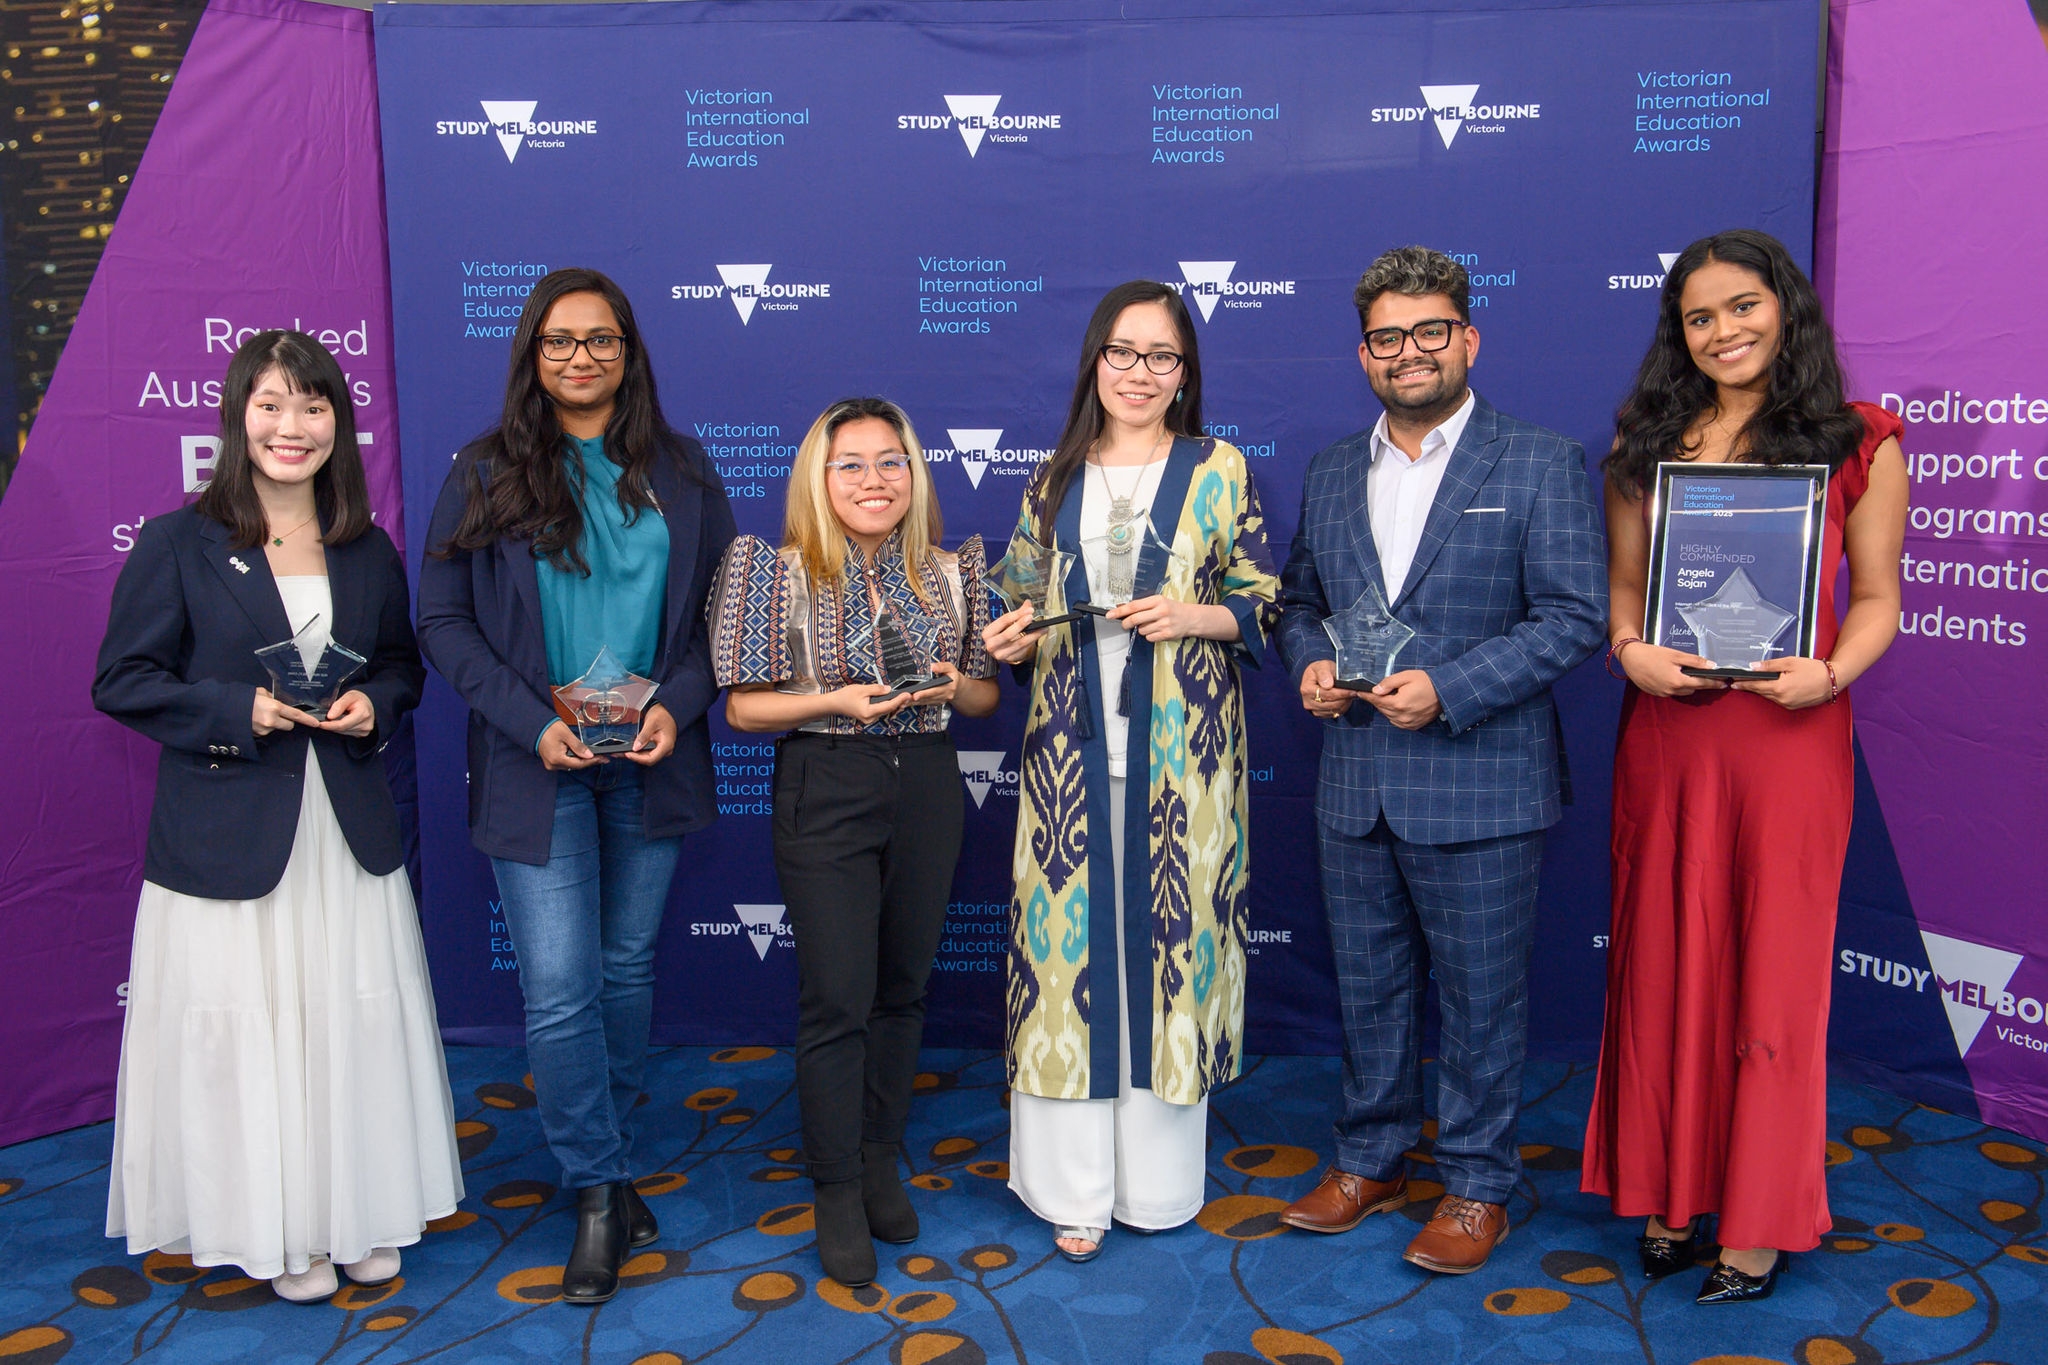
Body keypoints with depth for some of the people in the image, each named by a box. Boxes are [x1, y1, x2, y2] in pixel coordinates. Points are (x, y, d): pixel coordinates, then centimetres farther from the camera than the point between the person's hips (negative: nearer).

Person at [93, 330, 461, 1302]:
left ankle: (359, 1218, 27)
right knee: (248, 1032, 4)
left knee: (357, 1024, 9)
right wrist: (241, 710, -17)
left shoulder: (367, 550, 8)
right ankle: (274, 1232, 22)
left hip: (351, 837, 4)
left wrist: (374, 704, -6)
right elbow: (121, 680, -4)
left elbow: (404, 663, 16)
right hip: (227, 840, -3)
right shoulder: (177, 544, -4)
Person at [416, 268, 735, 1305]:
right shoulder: (486, 472, 0)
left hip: (650, 763, 2)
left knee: (628, 967, 13)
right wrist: (533, 723, -13)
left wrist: (677, 704, -10)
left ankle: (610, 1158, 33)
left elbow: (719, 607, 7)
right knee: (559, 991, -5)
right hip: (538, 768, -2)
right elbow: (442, 621, -2)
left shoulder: (680, 472, 5)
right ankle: (601, 1194, 10)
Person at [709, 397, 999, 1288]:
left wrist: (952, 684, -9)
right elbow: (743, 708, -4)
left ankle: (881, 1164, 30)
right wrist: (835, 700, -18)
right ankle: (837, 1194, 13)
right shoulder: (782, 573, -3)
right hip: (825, 792, -3)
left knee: (902, 988, 12)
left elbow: (987, 697, 13)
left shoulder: (951, 573, 5)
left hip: (927, 790, 3)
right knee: (836, 997, -3)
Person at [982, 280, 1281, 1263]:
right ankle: (1075, 1186, 15)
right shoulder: (1053, 484, 11)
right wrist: (1015, 642, -5)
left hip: (1179, 749, -2)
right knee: (1069, 934, 2)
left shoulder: (1219, 472, 4)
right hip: (1072, 748, 2)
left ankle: (1159, 1178, 19)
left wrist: (1195, 615, -14)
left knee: (1171, 929, 2)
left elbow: (1264, 604, 3)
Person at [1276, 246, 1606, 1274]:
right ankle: (1370, 1160, 34)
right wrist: (1309, 664, -3)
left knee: (1479, 996, 7)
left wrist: (1448, 688, -20)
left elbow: (1575, 616, -10)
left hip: (1479, 790, -5)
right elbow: (1297, 599, 19)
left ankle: (1476, 1186, 25)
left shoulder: (1541, 463, -4)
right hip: (1354, 787, 5)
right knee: (1367, 987, 16)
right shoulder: (1330, 474, 12)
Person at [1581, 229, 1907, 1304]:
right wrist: (1630, 647, -9)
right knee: (1665, 960, 10)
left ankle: (1761, 1223, 20)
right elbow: (1622, 582, 11)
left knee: (1775, 968, 5)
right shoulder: (1647, 444, 10)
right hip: (1665, 730, 3)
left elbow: (1877, 599, 3)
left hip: (1789, 732, -2)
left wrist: (1830, 672, -16)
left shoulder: (1857, 444, 2)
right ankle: (1669, 1193, 26)